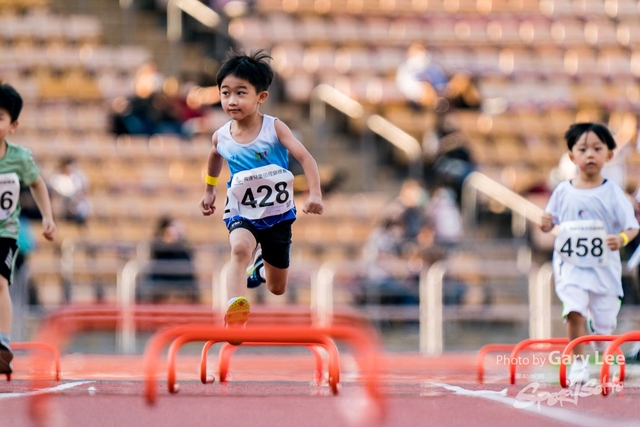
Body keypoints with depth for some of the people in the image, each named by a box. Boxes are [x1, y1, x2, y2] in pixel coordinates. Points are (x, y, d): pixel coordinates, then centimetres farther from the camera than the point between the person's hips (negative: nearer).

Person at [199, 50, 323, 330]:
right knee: (240, 247, -38)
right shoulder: (221, 137, -9)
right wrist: (209, 191, 23)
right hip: (242, 214, 0)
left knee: (277, 289, 16)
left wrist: (314, 194, -39)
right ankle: (235, 309, -45)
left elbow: (305, 158, -26)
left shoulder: (274, 128, -19)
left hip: (278, 214, 0)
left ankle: (263, 266, 51)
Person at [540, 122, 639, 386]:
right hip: (571, 265, 0)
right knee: (574, 311, -20)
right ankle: (578, 362, -8)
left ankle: (599, 333, 43)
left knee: (604, 320, 7)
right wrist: (545, 224, -13)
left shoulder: (612, 193, -5)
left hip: (604, 267, 0)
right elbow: (551, 221, 11)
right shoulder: (563, 192, 1)